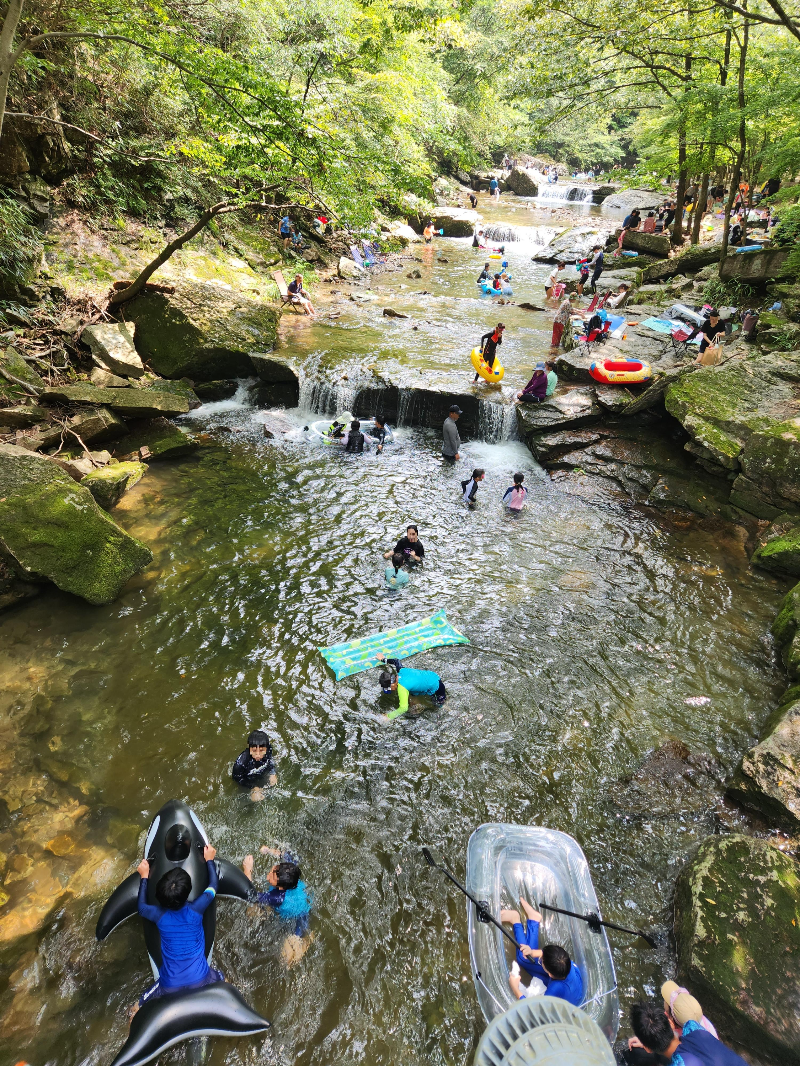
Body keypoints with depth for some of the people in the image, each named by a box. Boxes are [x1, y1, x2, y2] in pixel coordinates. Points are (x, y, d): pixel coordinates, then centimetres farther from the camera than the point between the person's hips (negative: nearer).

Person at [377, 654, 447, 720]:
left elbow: (403, 708, -34)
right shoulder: (401, 670, -14)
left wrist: (389, 716, -27)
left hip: (436, 687, -8)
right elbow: (397, 661, 9)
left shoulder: (402, 687, -36)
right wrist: (384, 659, 21)